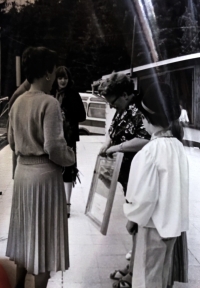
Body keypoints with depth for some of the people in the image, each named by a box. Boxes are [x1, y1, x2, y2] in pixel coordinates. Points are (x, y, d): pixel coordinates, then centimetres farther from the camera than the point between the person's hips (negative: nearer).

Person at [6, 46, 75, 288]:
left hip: (22, 171, 8)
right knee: (44, 235, 6)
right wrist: (70, 158, -3)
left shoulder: (18, 102, 6)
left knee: (25, 231, 20)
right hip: (44, 174, -8)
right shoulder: (49, 103, -16)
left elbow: (11, 141, 12)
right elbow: (53, 147, -21)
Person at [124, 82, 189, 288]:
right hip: (173, 220, 8)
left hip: (154, 222, -8)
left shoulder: (151, 150, -23)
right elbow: (173, 185, 8)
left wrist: (132, 217, -7)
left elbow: (144, 195, -22)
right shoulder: (177, 145, 1)